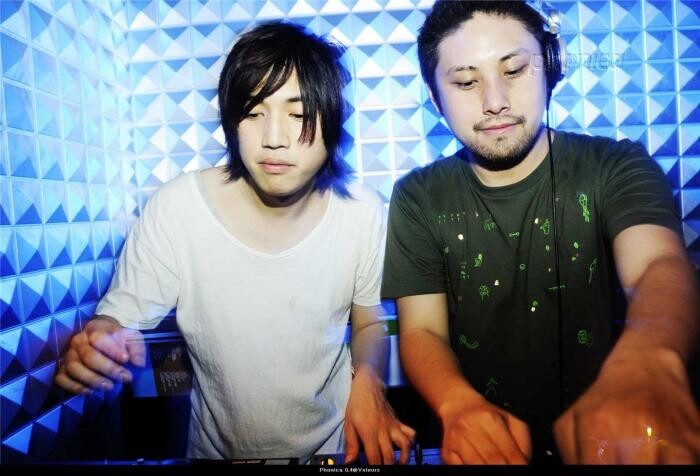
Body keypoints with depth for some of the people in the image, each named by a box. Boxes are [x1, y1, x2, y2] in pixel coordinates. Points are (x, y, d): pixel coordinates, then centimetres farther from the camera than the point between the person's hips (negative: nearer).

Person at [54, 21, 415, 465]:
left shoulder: (364, 211, -17)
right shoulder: (176, 208, -21)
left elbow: (369, 323, -3)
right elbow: (120, 318, -12)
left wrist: (368, 379, -22)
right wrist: (96, 341, -34)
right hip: (218, 448, 0)